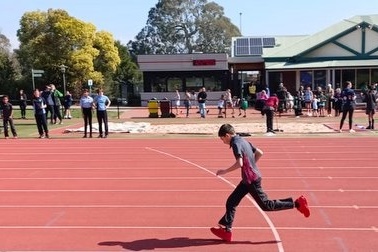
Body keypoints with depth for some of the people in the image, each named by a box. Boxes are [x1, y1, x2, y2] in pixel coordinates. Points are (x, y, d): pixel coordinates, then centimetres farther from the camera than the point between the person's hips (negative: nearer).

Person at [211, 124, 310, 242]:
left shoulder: (236, 143, -17)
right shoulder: (243, 141, 12)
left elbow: (239, 163, -28)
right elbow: (260, 153, 17)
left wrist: (224, 171, -17)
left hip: (251, 180, -10)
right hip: (248, 180, 10)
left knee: (266, 205, 2)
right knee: (231, 202, 9)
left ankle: (297, 203, 10)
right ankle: (226, 230, 13)